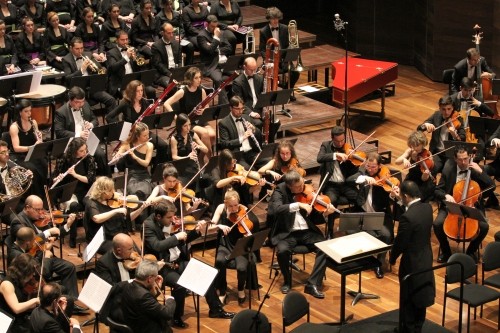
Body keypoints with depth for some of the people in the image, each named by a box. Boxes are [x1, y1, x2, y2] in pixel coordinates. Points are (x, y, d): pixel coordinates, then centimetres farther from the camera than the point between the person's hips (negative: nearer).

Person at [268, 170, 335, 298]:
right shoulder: (280, 190, -5)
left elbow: (314, 218, 7)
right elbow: (276, 209, -25)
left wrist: (325, 214, -15)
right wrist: (298, 205, -33)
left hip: (307, 231, 3)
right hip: (287, 232, -3)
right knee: (282, 250, -34)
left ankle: (313, 284, -17)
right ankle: (287, 281, -6)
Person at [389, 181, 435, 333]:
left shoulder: (407, 217, -29)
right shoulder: (427, 207, -5)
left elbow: (400, 243, -20)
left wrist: (392, 258, 1)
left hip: (412, 263, -8)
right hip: (425, 259, 8)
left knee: (408, 300, 9)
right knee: (420, 297, 21)